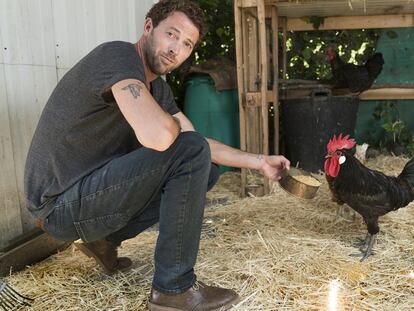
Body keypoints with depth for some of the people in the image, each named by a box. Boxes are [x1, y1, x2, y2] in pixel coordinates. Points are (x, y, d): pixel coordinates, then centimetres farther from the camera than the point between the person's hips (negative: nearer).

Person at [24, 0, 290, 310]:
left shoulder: (158, 88, 8)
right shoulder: (119, 55, -19)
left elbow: (203, 145, 14)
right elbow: (158, 136, -35)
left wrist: (259, 161, 9)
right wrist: (174, 122, -12)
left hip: (92, 189, 9)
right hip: (63, 203, -9)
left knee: (206, 170, 11)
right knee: (192, 153, -21)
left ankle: (106, 239, 15)